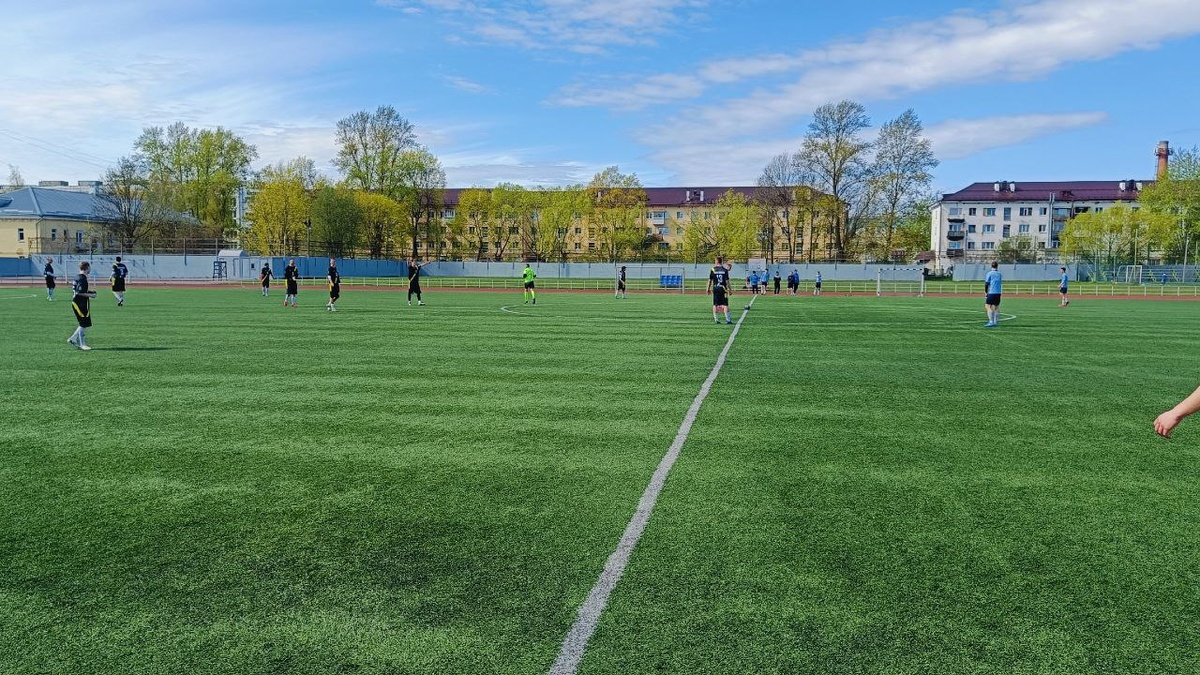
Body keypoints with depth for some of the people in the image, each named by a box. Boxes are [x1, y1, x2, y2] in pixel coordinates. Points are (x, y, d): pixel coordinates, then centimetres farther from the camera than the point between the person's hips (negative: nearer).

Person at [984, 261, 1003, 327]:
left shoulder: (989, 274, -4)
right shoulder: (999, 274, 13)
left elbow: (987, 283, -6)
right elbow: (999, 283, 19)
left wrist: (986, 292, 2)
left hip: (991, 292, -6)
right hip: (998, 293, 6)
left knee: (988, 306, -6)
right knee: (996, 307, 11)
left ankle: (991, 322, -16)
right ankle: (996, 322, 14)